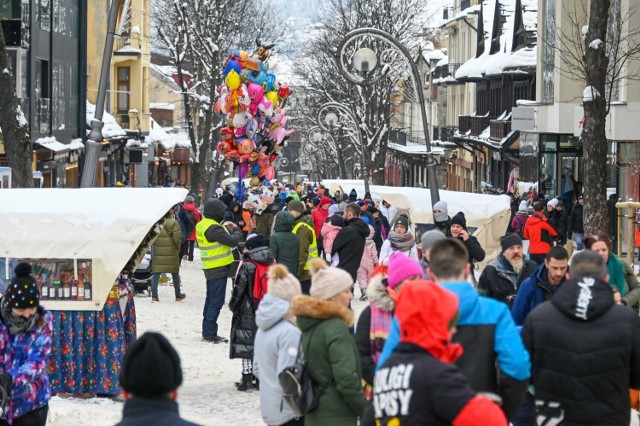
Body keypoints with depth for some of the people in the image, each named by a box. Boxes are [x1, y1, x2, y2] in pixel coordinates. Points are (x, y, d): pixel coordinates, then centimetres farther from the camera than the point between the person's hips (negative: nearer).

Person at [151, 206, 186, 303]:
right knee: (175, 274, 13)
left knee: (156, 274, 6)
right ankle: (178, 295, 22)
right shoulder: (173, 223, -14)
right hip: (171, 253, -2)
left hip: (157, 252, 2)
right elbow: (177, 238, -15)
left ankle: (154, 295, -1)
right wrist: (178, 247, 4)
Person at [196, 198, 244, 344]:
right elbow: (232, 241, -25)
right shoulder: (213, 228, -22)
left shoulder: (201, 225, 7)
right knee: (216, 302, -4)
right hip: (219, 268, -10)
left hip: (209, 268, 10)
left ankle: (207, 332, 23)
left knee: (210, 300, 17)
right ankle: (210, 334, -2)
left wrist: (225, 228, 6)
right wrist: (237, 230, -6)